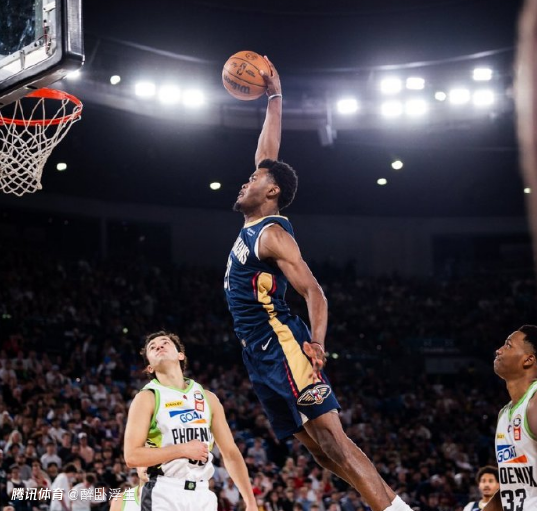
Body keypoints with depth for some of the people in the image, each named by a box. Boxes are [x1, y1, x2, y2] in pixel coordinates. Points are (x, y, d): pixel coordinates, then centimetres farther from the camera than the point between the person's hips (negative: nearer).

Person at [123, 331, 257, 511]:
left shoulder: (208, 398, 13)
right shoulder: (147, 398, 0)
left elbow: (230, 453, 14)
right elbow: (132, 456, -9)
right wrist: (182, 449, -13)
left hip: (202, 495, 4)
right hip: (164, 495, -4)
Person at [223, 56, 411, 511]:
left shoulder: (273, 234, -8)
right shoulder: (254, 225, 16)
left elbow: (314, 291, -16)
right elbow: (269, 152, 24)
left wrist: (317, 342, -33)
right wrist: (274, 97, 34)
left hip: (283, 346, -9)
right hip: (260, 355, 9)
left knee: (330, 439, -19)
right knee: (320, 448, 0)